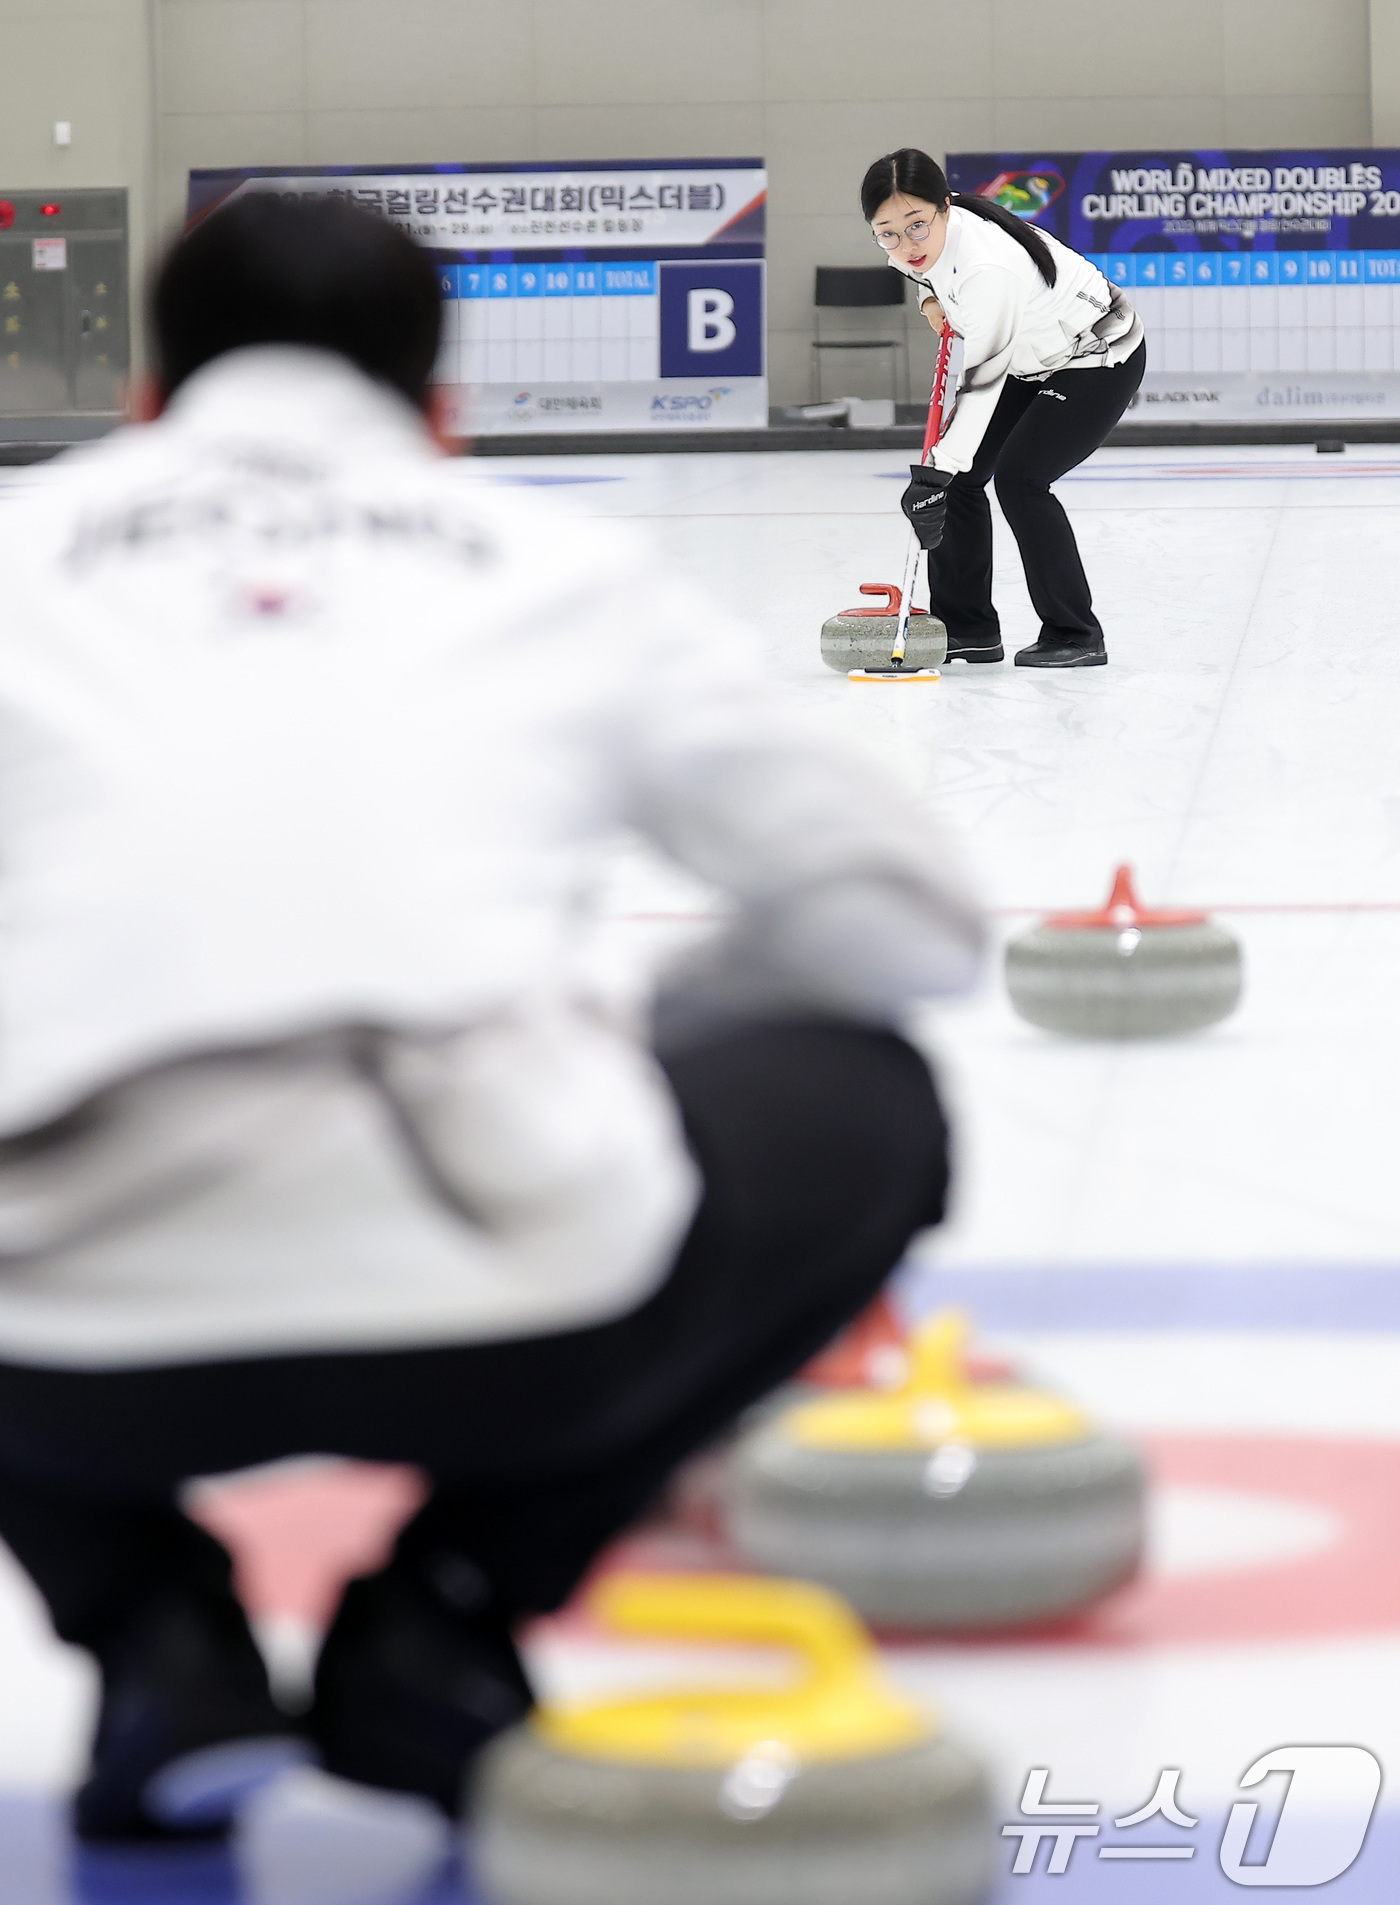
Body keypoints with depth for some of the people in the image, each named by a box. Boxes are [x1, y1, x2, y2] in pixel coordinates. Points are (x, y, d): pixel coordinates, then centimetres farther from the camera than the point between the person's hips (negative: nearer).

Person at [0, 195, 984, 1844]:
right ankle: (441, 1623, 15)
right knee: (865, 1104, 29)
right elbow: (900, 912, 23)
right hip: (512, 1329, -1)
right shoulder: (558, 566, 23)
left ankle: (156, 1639, 13)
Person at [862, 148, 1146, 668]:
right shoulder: (936, 233, -13)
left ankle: (1076, 635, -8)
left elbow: (982, 382, -34)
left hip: (1100, 362, -9)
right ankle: (965, 627, 12)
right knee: (959, 474, 1)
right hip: (1032, 359, 9)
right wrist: (931, 296, -5)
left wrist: (938, 471, -35)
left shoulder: (987, 268, -38)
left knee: (1020, 477, -20)